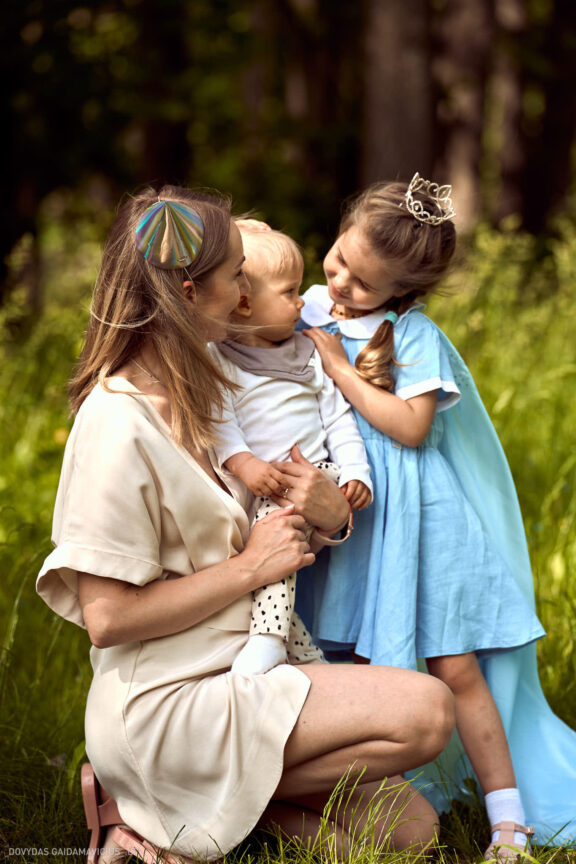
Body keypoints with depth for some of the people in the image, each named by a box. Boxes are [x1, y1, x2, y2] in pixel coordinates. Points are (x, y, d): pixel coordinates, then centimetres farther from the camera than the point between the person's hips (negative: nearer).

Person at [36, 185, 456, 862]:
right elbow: (107, 617, -21)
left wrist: (330, 512, 0)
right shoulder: (118, 424, -18)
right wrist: (248, 566, -13)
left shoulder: (192, 392, 11)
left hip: (237, 675, 9)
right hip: (163, 704, -9)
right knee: (426, 711, -17)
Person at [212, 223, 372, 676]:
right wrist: (243, 462, -26)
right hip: (253, 489, 0)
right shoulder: (218, 363, 5)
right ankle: (307, 659, -12)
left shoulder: (309, 354, 18)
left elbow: (338, 417, 16)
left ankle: (267, 639, -41)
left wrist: (356, 471, 2)